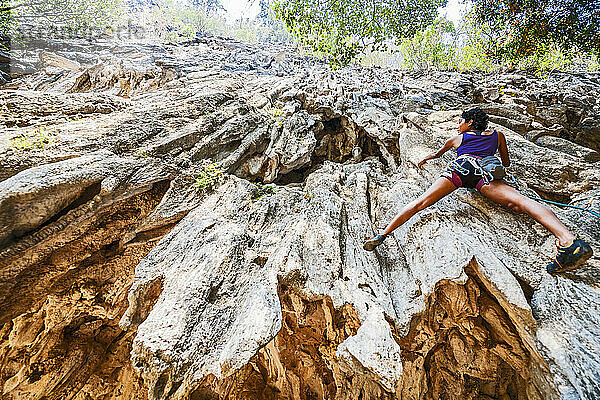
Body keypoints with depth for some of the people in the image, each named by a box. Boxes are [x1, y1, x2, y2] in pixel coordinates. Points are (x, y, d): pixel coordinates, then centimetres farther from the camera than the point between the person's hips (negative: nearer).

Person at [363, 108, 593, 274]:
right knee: (519, 201, -18)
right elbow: (506, 162, 48)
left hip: (460, 166, -1)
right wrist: (501, 167, 71)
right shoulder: (497, 136, 37)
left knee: (421, 202, -17)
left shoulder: (458, 138, 36)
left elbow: (437, 153, 52)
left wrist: (423, 160, 72)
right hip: (484, 169, 1)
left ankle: (383, 234, -29)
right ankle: (568, 241, -42)